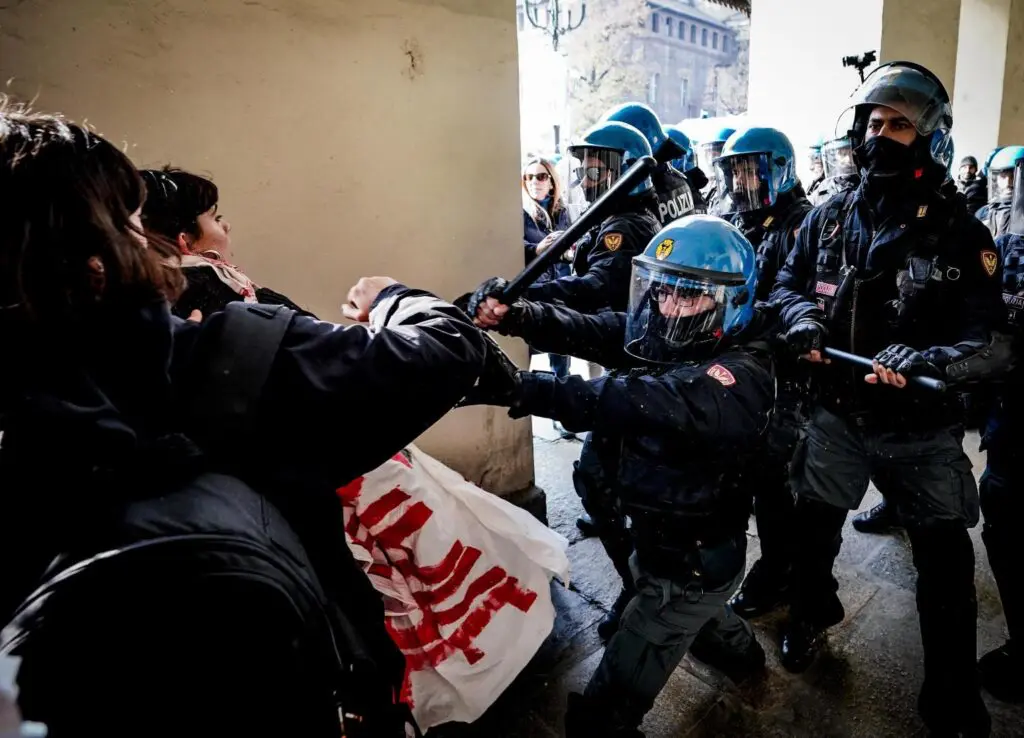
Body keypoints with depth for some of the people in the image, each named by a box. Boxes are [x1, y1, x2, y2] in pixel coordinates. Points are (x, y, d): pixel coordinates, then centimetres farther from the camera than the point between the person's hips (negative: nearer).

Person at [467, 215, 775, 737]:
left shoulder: (740, 378, -30)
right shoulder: (668, 338, -5)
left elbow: (634, 403, -45)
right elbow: (586, 331, -17)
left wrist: (510, 386, -54)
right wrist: (513, 314, -36)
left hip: (691, 562, -9)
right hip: (657, 538, 9)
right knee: (692, 614, 39)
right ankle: (739, 654, 69)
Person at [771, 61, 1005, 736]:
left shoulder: (961, 235, -10)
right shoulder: (829, 219, 1)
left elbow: (985, 338, -14)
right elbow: (789, 282, 10)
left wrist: (922, 362, -33)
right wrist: (803, 318, -12)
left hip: (925, 428, -2)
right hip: (840, 415, 3)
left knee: (947, 565, 7)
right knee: (815, 529, 17)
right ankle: (813, 613, 48)